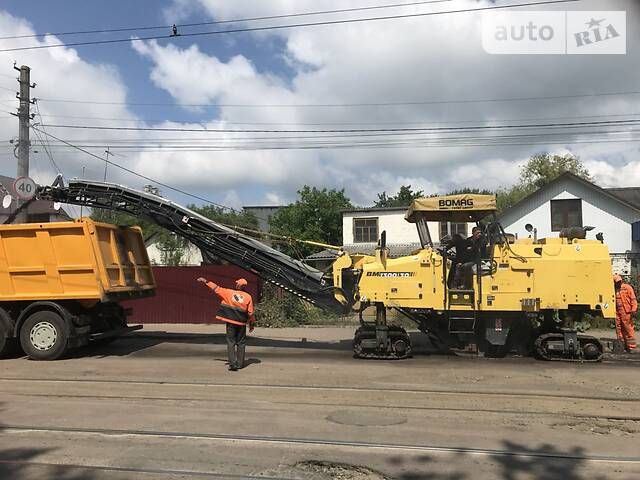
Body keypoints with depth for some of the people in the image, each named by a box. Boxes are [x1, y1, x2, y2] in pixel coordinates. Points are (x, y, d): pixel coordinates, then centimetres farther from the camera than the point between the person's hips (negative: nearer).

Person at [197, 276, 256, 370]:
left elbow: (216, 288, 3)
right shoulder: (248, 297, -2)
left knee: (231, 342, 3)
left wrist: (205, 281, 14)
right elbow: (251, 312, -1)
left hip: (230, 322, -1)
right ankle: (240, 363, 17)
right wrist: (252, 324, 11)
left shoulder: (229, 293, -3)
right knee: (241, 343, 13)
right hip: (241, 323, 1)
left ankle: (232, 364, -6)